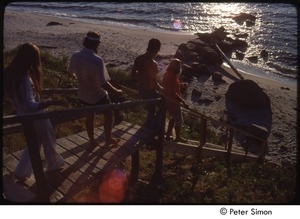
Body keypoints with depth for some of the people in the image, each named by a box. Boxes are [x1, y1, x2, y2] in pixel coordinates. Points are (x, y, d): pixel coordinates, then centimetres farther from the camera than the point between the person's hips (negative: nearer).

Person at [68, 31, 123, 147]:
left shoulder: (75, 56, -11)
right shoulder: (97, 60, -33)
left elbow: (70, 72, 9)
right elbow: (104, 84, -33)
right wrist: (117, 91, -16)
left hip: (83, 94, 6)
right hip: (98, 96, -6)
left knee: (89, 116, 24)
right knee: (109, 114, 19)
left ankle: (92, 141, 39)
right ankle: (108, 139, 32)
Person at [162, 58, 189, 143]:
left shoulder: (167, 74, 1)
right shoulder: (172, 77, -28)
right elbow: (173, 93, -30)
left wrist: (181, 85, 5)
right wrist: (183, 101, -27)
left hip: (167, 100, 9)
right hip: (173, 102, -9)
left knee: (173, 118, 26)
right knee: (179, 120, 11)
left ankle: (168, 135, 33)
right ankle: (178, 137, 28)